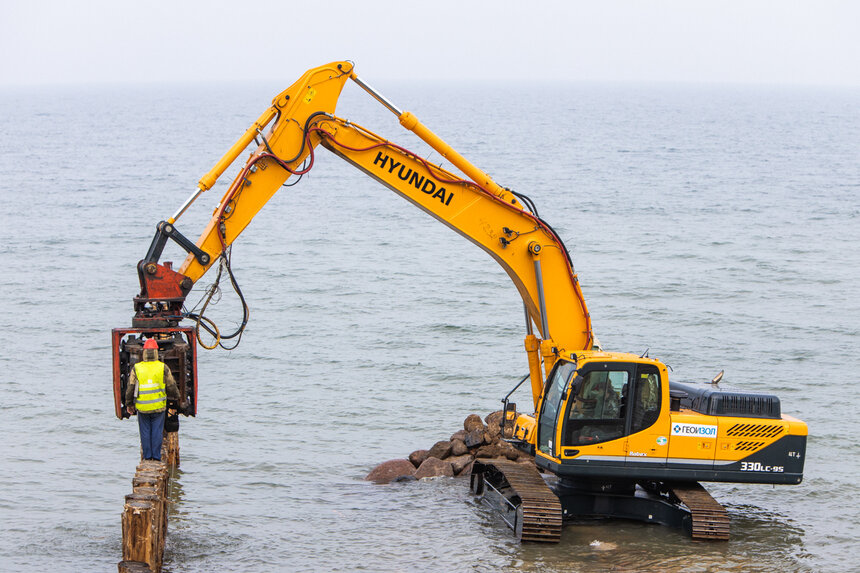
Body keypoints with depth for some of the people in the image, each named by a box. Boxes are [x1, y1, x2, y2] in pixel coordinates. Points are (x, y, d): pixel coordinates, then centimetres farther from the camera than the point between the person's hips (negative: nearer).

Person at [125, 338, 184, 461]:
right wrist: (178, 398, 20)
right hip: (158, 406, 0)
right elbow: (171, 387, 1)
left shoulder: (136, 368, -4)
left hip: (142, 407, 0)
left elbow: (130, 389, 0)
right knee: (157, 431, 7)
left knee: (145, 431, 11)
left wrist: (129, 404, 13)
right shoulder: (163, 368, -5)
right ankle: (156, 455, 8)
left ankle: (147, 455, 13)